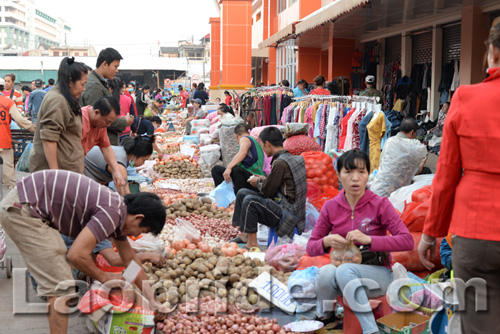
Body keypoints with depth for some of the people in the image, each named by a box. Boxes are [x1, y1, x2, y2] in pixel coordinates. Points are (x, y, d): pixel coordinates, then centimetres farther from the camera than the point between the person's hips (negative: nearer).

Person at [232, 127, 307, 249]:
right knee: (242, 193, 8)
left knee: (250, 200, -25)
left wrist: (258, 182, 5)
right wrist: (264, 180, 15)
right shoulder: (294, 158, 11)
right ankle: (244, 234, 6)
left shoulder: (280, 163, -19)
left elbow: (268, 191, -14)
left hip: (287, 214, -10)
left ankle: (252, 243, -18)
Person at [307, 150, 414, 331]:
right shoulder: (331, 207, 3)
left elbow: (407, 241, -17)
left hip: (378, 274, -3)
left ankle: (370, 329, -28)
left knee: (345, 270, -34)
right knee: (326, 271, -32)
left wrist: (368, 239, -28)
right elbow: (310, 247, 5)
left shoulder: (380, 204, -7)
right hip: (343, 273, 3)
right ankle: (324, 316, -3)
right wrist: (327, 242, -18)